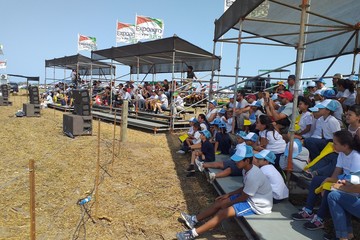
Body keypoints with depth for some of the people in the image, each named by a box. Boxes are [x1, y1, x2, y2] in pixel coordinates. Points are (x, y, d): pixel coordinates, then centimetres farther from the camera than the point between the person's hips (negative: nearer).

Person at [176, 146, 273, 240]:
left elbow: (243, 198, -20)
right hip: (249, 197, 9)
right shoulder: (247, 169, -3)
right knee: (219, 202, 3)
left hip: (257, 205, -9)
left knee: (223, 212, -19)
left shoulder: (253, 176, -32)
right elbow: (244, 189, 11)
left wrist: (227, 203, -6)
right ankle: (194, 219, 14)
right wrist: (228, 195, 8)